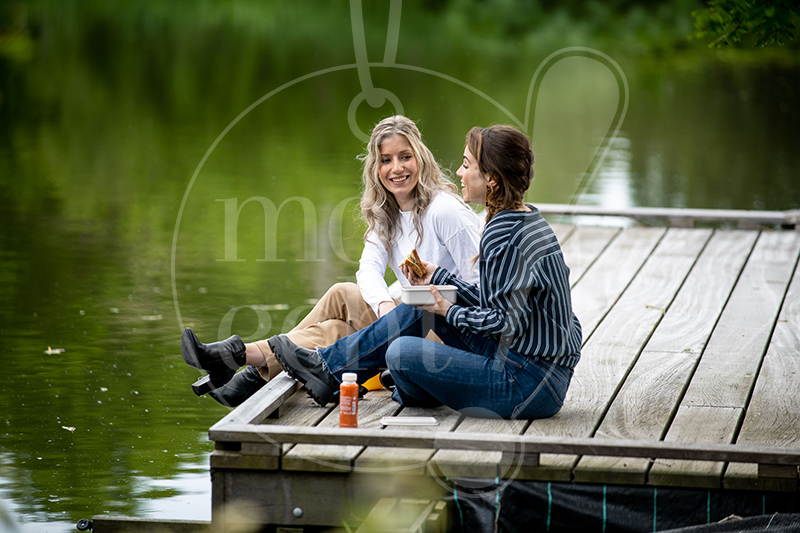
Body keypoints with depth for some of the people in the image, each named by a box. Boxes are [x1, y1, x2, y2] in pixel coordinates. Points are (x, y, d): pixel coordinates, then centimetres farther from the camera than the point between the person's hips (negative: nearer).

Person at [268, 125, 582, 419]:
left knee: (402, 352, -14)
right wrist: (438, 276, 16)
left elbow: (507, 322, -21)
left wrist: (449, 312, -8)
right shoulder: (528, 220, 11)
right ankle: (328, 365, 22)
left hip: (530, 385, -10)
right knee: (422, 307, 14)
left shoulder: (502, 234, -19)